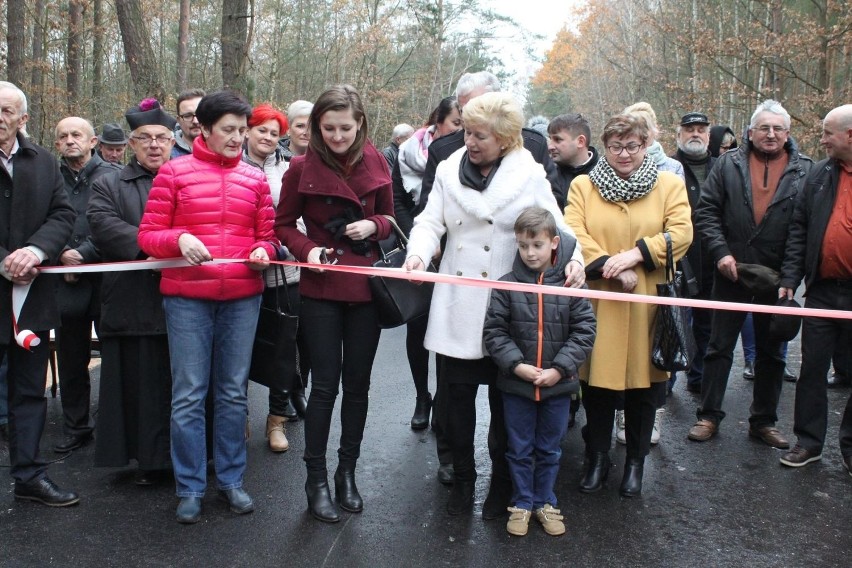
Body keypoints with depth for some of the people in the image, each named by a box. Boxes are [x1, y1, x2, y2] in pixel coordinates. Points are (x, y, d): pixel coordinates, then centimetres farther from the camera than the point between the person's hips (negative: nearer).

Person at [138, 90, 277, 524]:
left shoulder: (255, 178, 9)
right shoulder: (173, 172, 2)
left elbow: (267, 235, 16)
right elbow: (148, 235, 1)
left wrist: (263, 251, -6)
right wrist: (179, 239, -18)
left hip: (242, 296, 2)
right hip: (186, 296, -2)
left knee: (233, 392, 9)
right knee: (188, 395, 1)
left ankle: (230, 478, 22)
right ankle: (190, 487, 13)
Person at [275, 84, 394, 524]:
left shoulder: (375, 163, 1)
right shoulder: (302, 167, -5)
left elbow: (389, 217, 11)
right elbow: (284, 223, 2)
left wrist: (372, 226, -10)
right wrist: (306, 249, -16)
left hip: (365, 287, 3)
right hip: (321, 290, -2)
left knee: (357, 384, 9)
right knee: (325, 384, -1)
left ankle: (347, 472, 24)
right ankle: (316, 479, 13)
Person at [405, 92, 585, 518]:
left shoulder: (530, 176, -1)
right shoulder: (448, 170, 5)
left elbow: (555, 228, 0)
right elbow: (430, 222, 2)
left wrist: (573, 258, -20)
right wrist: (418, 252, -18)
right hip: (457, 308, 2)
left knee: (504, 401, 8)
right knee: (457, 396, 10)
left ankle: (501, 483, 27)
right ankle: (462, 477, 29)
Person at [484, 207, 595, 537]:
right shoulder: (508, 285, -7)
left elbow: (584, 331, -6)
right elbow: (494, 330, -5)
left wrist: (559, 369, -13)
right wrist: (517, 365, -15)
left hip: (558, 385, 0)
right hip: (516, 383, 0)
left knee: (549, 450, 16)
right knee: (519, 449, 13)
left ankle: (545, 502, 33)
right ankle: (521, 503, 29)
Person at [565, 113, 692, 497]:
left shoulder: (670, 185, 7)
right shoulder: (582, 186, 6)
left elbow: (681, 233, -5)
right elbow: (573, 234, -7)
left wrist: (636, 254, -17)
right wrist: (611, 267, -18)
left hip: (648, 301, 0)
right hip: (598, 302, 0)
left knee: (643, 383, 9)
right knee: (597, 381, 5)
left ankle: (636, 461, 26)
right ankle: (597, 459, 23)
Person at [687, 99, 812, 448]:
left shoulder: (805, 171, 1)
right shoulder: (729, 164, 1)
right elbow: (706, 211, -1)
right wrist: (721, 252, -12)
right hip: (731, 273, -1)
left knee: (771, 352, 11)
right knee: (720, 347, 7)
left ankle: (764, 421, 24)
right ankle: (709, 415, 17)